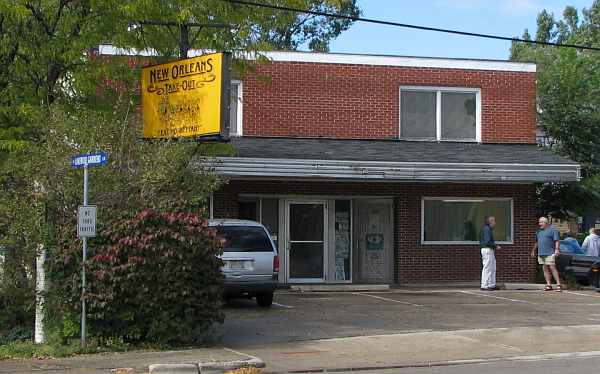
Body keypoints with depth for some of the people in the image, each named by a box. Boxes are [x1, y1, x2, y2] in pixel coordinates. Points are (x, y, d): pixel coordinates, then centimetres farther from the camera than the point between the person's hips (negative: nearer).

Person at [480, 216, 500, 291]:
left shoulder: (489, 229, 19)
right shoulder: (486, 229, -14)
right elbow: (487, 242, -21)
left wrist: (495, 246, 12)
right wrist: (496, 246, -13)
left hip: (490, 250, 11)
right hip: (487, 250, -11)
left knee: (492, 268, 13)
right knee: (487, 268, -9)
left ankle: (492, 285, 17)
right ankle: (484, 286, -7)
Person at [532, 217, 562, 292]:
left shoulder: (552, 230, -2)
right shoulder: (539, 231, 19)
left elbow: (557, 241, -8)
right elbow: (536, 242, 28)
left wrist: (557, 249, -18)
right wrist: (533, 250, 26)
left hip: (550, 253, -7)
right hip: (541, 253, 7)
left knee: (552, 268, -13)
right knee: (545, 269, 5)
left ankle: (558, 284, -13)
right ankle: (548, 285, 8)